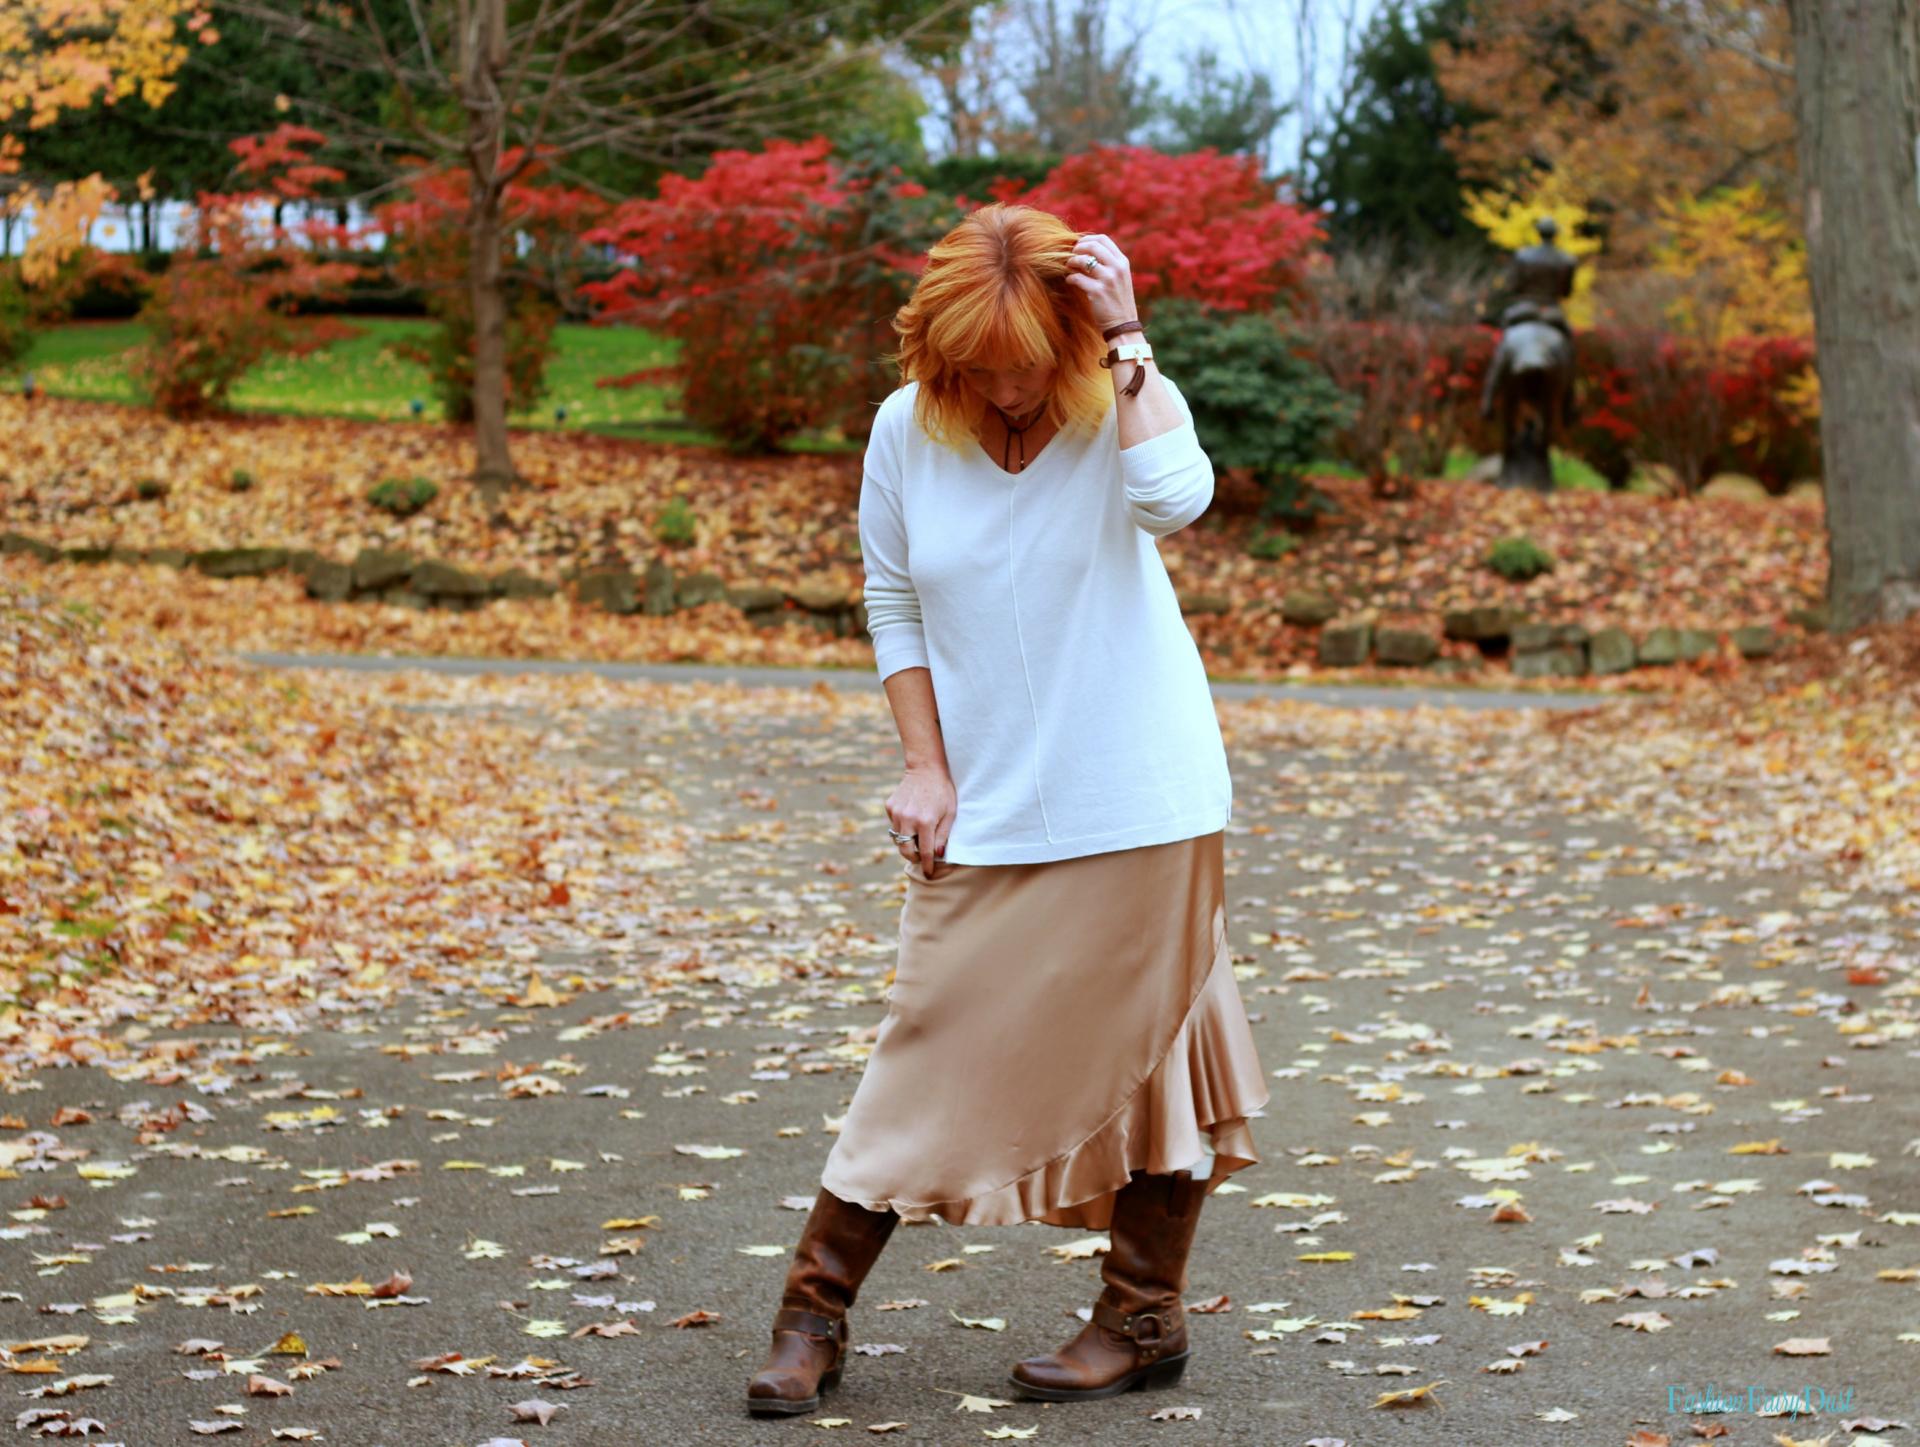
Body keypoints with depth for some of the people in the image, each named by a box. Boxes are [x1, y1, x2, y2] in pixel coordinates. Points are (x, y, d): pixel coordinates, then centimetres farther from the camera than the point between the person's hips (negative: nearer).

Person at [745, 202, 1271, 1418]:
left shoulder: (1124, 406, -8)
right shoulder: (905, 431, -3)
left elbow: (1176, 499, -32)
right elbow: (893, 608, 7)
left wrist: (1127, 342, -26)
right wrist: (926, 766, 0)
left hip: (1138, 805, -1)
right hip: (986, 815, 2)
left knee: (1141, 1044, 7)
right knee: (933, 1052, 1)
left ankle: (1145, 1315, 23)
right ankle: (816, 1314, 11)